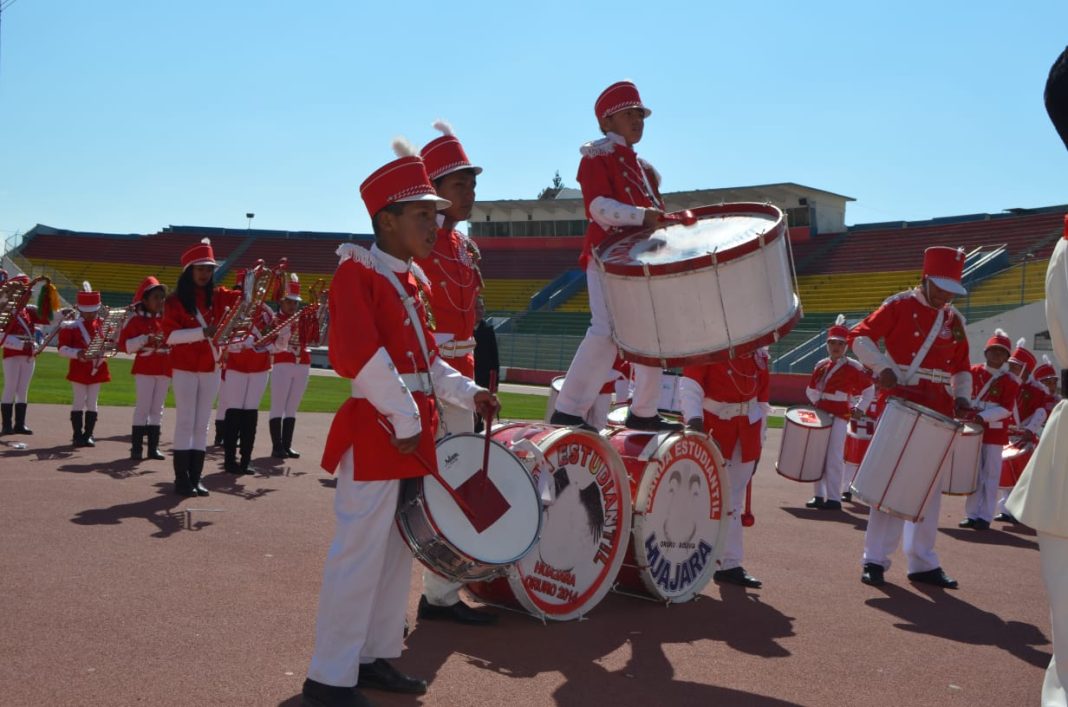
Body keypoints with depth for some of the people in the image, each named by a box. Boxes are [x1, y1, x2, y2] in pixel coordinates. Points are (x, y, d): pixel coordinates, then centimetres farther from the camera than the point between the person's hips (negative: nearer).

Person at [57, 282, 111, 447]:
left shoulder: (103, 325, 6)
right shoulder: (71, 327, -4)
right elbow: (63, 349, -6)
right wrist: (77, 353, -23)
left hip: (97, 368, 3)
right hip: (79, 369, -3)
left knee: (92, 402, 6)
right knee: (79, 401, 1)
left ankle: (88, 435, 12)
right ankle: (78, 435, 7)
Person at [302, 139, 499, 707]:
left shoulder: (414, 281, 15)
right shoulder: (357, 271, -11)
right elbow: (360, 356, -21)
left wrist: (467, 394, 8)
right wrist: (403, 419, -19)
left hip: (415, 431, 9)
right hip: (376, 431, -9)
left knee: (398, 553, 14)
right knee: (360, 554, -5)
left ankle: (376, 657, 26)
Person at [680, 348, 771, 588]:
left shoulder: (759, 350, 9)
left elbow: (762, 396, 13)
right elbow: (690, 384, -17)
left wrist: (758, 443, 13)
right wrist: (694, 421, -32)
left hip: (747, 430, 5)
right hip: (712, 425, -5)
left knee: (733, 500, 10)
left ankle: (729, 564, 18)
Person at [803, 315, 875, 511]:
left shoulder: (853, 367, -4)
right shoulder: (821, 366, 10)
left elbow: (869, 389, 3)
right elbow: (810, 390, 19)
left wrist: (860, 408, -4)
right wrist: (818, 403, 4)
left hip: (840, 415, -6)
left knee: (834, 457, -7)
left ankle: (834, 498, -2)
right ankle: (819, 495, 18)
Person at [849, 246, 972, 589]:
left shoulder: (954, 319, 11)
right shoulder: (900, 305, -5)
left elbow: (961, 368, 17)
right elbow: (860, 337, -9)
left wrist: (961, 398, 0)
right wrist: (884, 368, -23)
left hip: (938, 412, 6)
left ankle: (923, 563, 18)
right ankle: (875, 560, 1)